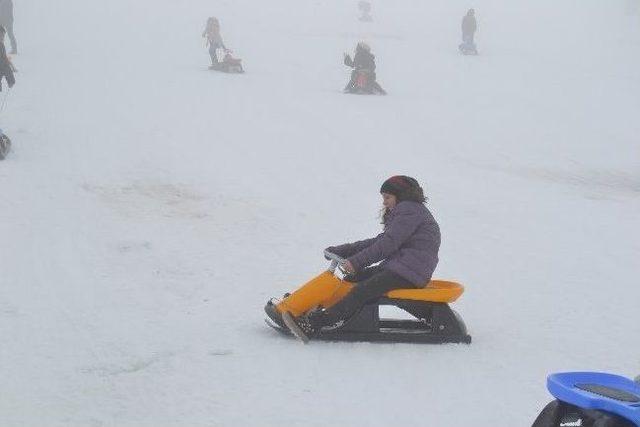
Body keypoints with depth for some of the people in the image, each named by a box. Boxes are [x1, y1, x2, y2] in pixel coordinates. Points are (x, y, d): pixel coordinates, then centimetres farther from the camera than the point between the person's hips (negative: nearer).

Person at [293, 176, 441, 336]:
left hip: (410, 272, -11)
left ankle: (319, 322, -36)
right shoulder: (405, 211, 26)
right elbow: (378, 241, 21)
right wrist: (341, 251, 14)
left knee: (363, 290, -25)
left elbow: (388, 244, -18)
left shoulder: (410, 210, -7)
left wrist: (356, 261, -21)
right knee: (352, 279, 3)